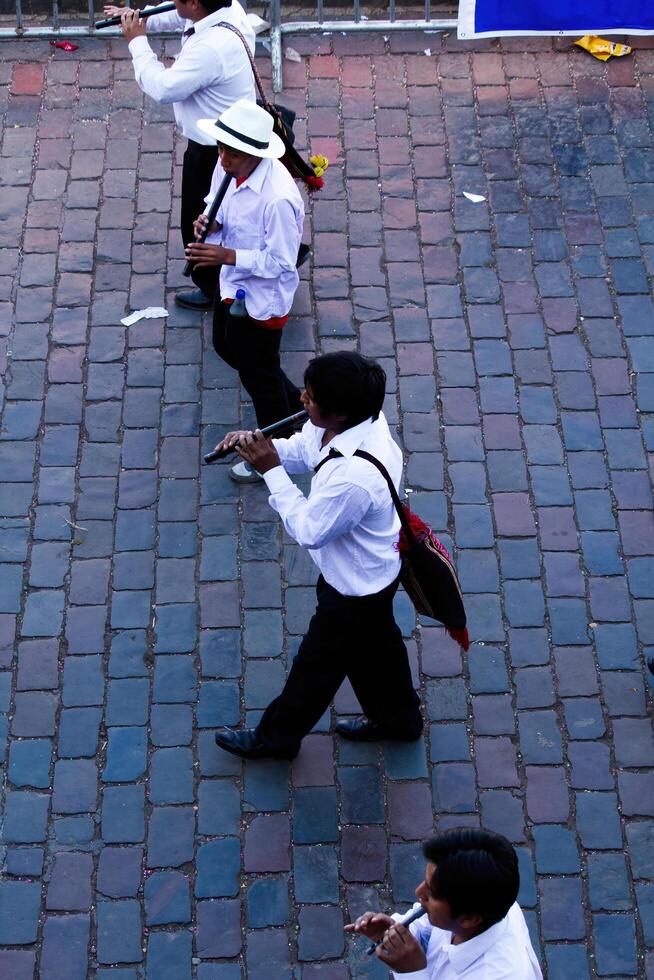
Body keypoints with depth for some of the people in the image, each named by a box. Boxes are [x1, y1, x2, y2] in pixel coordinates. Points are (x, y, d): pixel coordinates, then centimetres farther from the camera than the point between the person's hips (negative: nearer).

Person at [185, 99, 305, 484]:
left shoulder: (277, 198, -36)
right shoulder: (228, 168, -12)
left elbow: (280, 263, -28)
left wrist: (228, 256, -33)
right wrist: (210, 220, -13)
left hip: (262, 297, -9)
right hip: (232, 282, 9)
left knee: (257, 373, 12)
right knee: (228, 348, 29)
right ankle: (294, 402, 51)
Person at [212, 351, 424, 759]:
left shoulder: (354, 477, -44)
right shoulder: (359, 417, -17)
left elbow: (309, 530, -28)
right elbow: (299, 450, -1)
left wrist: (271, 470, -26)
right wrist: (260, 446, -20)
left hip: (357, 584, -8)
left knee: (319, 660, 16)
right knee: (374, 642, 30)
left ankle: (277, 736, 40)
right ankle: (396, 717, 54)